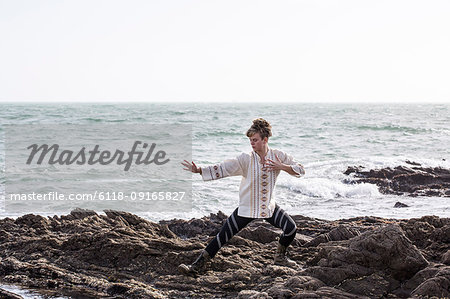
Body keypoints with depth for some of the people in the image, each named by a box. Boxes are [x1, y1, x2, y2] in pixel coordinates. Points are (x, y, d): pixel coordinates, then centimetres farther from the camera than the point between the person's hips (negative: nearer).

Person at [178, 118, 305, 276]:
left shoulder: (278, 156, -5)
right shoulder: (246, 159, -11)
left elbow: (300, 170, -1)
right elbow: (222, 169, -16)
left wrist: (282, 167, -19)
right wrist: (199, 170, -28)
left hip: (269, 207, 2)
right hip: (246, 208, -2)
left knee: (291, 228, -11)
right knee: (222, 237, -6)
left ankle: (280, 257, 18)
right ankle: (196, 267, 0)